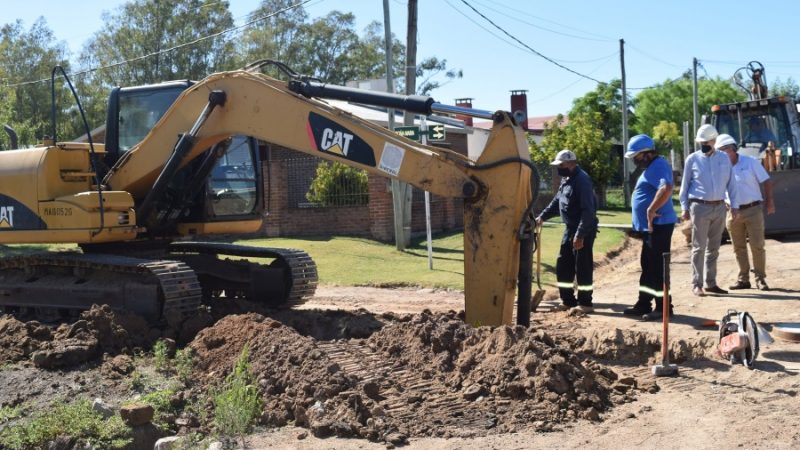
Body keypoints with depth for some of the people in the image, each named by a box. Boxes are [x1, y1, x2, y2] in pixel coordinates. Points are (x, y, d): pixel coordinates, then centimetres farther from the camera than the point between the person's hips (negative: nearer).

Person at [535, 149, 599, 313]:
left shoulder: (582, 180, -19)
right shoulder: (566, 180, 12)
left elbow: (588, 210, -25)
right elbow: (557, 202, 24)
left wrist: (580, 235, -29)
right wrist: (542, 216, 11)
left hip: (584, 230, -10)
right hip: (570, 228, 10)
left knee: (582, 266, -4)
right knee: (562, 265, 12)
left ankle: (585, 303, 5)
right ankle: (568, 301, 20)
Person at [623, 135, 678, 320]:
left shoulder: (658, 165, -15)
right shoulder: (652, 167, 19)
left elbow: (666, 189, -32)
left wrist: (651, 210, -27)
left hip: (658, 225, -11)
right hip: (650, 226, 11)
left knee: (658, 267, -6)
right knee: (648, 266, 16)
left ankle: (663, 307, 0)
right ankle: (643, 304, 24)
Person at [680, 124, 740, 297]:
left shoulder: (724, 158, 7)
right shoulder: (692, 159, 0)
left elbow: (731, 183, 10)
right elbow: (685, 185, 3)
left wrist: (734, 205, 5)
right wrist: (684, 207, -2)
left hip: (719, 207, 3)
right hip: (700, 207, -3)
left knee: (714, 248, 9)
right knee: (699, 247, -5)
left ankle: (711, 283, 16)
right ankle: (696, 284, -1)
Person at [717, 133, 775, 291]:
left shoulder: (751, 162, -2)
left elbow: (766, 182, 1)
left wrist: (770, 202, -6)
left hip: (753, 210, -3)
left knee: (757, 246, -2)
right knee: (739, 248, 7)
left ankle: (760, 278, 7)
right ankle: (743, 279, 16)